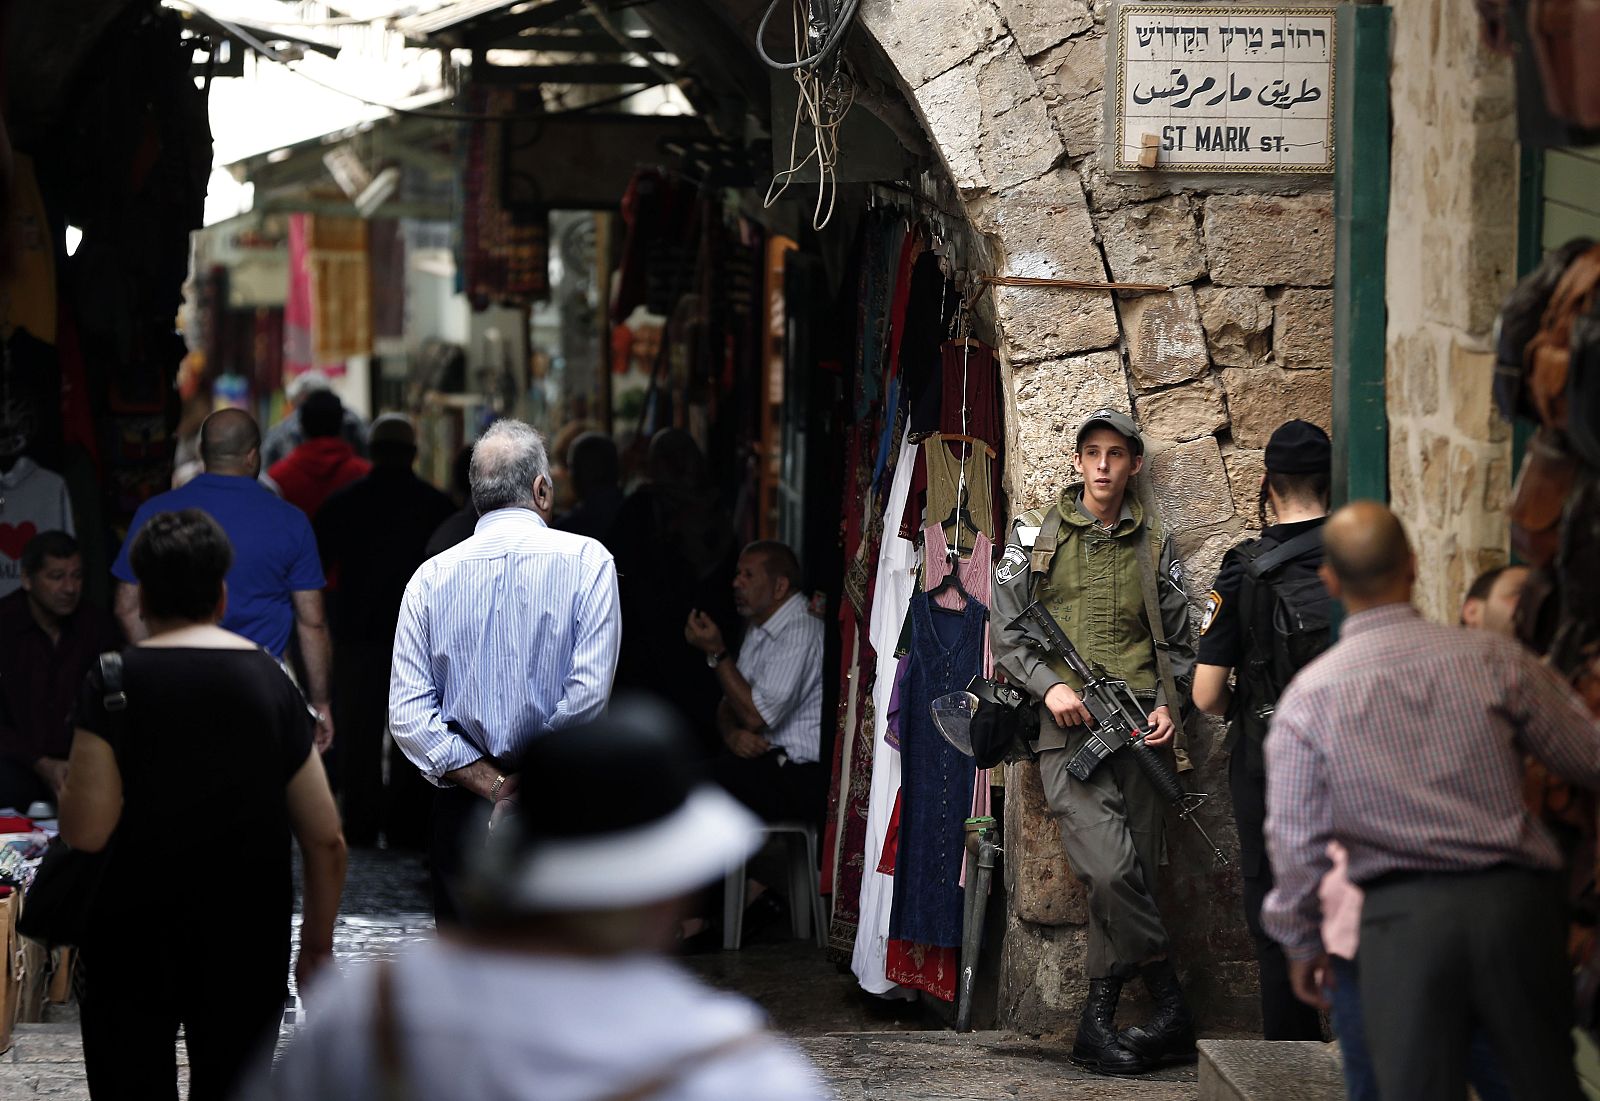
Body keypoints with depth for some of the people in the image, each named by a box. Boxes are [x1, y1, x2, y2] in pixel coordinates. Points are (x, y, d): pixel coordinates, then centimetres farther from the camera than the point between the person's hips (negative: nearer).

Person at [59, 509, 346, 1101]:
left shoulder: (112, 683, -9)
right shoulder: (273, 683, 1)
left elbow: (85, 832, -17)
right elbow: (326, 841, 0)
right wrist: (317, 950, 11)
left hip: (133, 939, -2)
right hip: (249, 943, 3)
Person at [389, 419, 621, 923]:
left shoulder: (431, 577, 4)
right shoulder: (586, 560, -4)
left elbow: (408, 718, -5)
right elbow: (590, 693, -14)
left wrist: (491, 784, -5)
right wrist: (526, 778, -6)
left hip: (464, 801, 3)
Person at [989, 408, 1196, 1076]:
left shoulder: (1154, 544, 17)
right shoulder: (1035, 535, 12)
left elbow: (1178, 640, 20)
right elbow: (1006, 630, 8)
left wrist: (1167, 703, 3)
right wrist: (1049, 684, -8)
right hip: (1066, 724, -3)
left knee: (1129, 875, -2)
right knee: (1110, 868, -20)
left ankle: (1097, 1026, 6)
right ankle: (1171, 1010, -9)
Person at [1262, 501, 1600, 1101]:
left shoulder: (1309, 697, -3)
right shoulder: (1493, 659, -3)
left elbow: (1295, 842, 0)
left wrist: (1301, 940, 15)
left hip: (1401, 916, -1)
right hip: (1513, 899, 1)